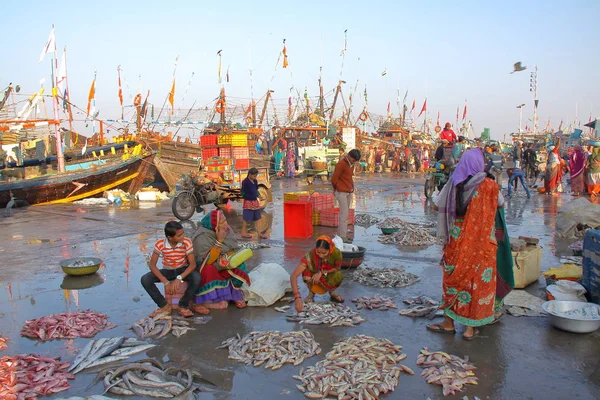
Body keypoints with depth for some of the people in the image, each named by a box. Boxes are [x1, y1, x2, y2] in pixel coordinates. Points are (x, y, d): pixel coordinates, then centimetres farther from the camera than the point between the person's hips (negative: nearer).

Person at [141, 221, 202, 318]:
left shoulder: (186, 242, -20)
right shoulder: (160, 244, -19)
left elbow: (192, 264, -20)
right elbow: (152, 265, -16)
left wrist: (179, 278, -35)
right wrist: (165, 282, -28)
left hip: (183, 270, -1)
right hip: (167, 271, 1)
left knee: (197, 277, -34)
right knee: (145, 279, -23)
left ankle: (183, 306, -13)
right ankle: (165, 305, -7)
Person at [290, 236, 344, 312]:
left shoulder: (336, 253, -29)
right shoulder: (310, 255, -33)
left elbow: (338, 269, -9)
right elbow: (293, 276, -38)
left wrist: (322, 272, -27)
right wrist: (297, 297, -49)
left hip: (329, 278, 1)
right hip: (314, 281, -1)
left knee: (339, 275, -31)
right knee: (306, 272, -33)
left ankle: (332, 292, 3)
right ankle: (311, 293, -2)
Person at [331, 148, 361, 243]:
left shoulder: (351, 165, 12)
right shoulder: (341, 164, -14)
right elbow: (334, 179, -13)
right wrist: (336, 189, 1)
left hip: (349, 192, 8)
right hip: (342, 193, -8)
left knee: (344, 214, 13)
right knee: (344, 215, -10)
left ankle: (340, 234, 21)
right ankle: (343, 237, -7)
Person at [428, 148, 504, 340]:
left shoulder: (454, 184, -4)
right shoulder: (489, 185, -10)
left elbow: (440, 205, -1)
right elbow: (501, 203, 7)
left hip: (457, 240, 2)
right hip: (481, 242, -2)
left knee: (454, 278, 13)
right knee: (477, 281, 8)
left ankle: (449, 323, 22)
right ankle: (471, 327, 16)